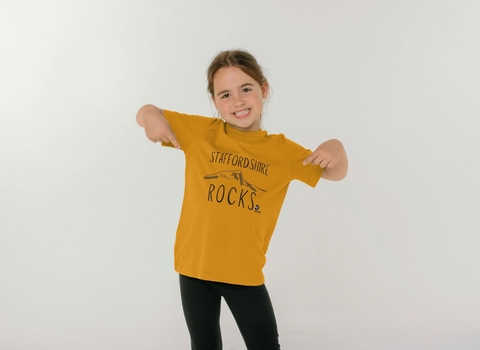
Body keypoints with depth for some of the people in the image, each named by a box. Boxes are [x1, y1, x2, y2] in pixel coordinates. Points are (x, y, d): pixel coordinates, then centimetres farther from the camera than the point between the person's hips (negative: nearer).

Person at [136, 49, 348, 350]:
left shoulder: (282, 150, -3)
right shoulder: (199, 131, -4)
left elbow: (334, 174, 7)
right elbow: (147, 115, 7)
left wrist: (336, 148, -16)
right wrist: (151, 116, -17)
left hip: (245, 273, 0)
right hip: (195, 267, 1)